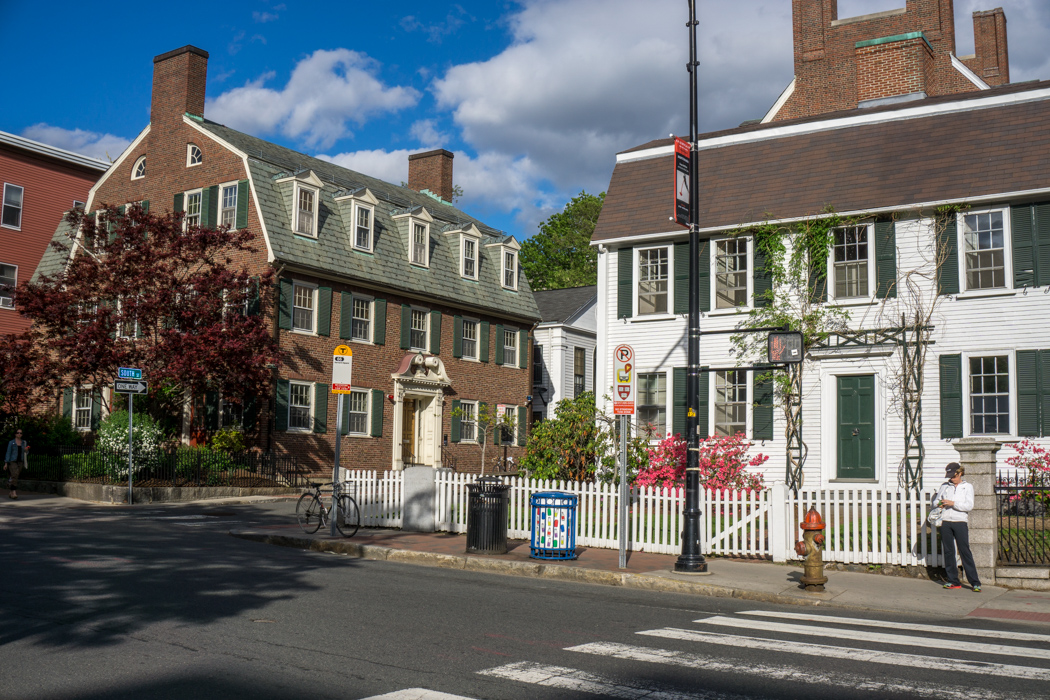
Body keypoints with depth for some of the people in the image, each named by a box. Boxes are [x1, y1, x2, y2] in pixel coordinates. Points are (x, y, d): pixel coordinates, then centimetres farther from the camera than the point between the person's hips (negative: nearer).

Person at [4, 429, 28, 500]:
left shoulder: (24, 443, 10)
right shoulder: (11, 443, -1)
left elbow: (26, 453, 17)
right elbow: (8, 453, -3)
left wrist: (26, 450, -7)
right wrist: (6, 463, -8)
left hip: (20, 462, 4)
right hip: (12, 461, -4)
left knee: (15, 477, 7)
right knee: (14, 475, -20)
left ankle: (11, 493, 20)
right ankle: (14, 493, -26)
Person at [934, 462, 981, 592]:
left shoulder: (967, 486, 4)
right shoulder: (944, 486, 13)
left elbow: (969, 506, -5)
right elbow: (936, 500, 19)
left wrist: (953, 503, -15)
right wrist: (939, 504, -4)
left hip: (960, 522, -3)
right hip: (945, 522, 3)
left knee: (965, 551, -7)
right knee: (948, 551, 4)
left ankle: (975, 582, -4)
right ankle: (953, 581, 13)